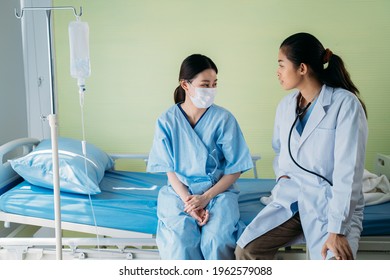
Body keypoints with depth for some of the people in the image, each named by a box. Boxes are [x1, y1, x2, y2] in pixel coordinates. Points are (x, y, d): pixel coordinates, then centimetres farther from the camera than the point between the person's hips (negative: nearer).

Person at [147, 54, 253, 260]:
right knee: (180, 241, -26)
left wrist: (205, 198, -13)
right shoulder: (167, 121, -3)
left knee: (216, 241, -27)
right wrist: (189, 202, -14)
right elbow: (170, 170, 0)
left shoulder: (224, 118, -5)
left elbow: (235, 169, -2)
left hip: (218, 190, 0)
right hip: (180, 191, 1)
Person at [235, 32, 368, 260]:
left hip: (331, 203, -5)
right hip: (290, 197, 6)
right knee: (246, 249, -15)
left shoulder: (345, 104, -12)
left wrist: (336, 230, -23)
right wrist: (282, 174, 5)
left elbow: (348, 173, -18)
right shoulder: (286, 105, 9)